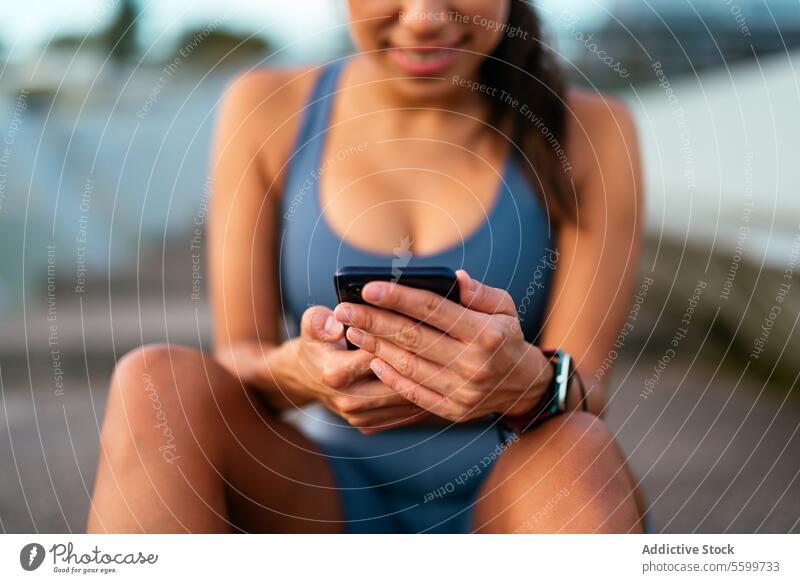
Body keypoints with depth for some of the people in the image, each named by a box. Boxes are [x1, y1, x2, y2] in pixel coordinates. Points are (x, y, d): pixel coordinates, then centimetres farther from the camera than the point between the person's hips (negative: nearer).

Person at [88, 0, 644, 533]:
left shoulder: (591, 131, -3)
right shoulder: (265, 109, -1)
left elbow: (586, 390, -9)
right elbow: (237, 354, -2)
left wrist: (532, 382, -33)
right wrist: (293, 372, -26)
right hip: (325, 501, 2)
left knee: (574, 454, -34)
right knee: (158, 382, -25)